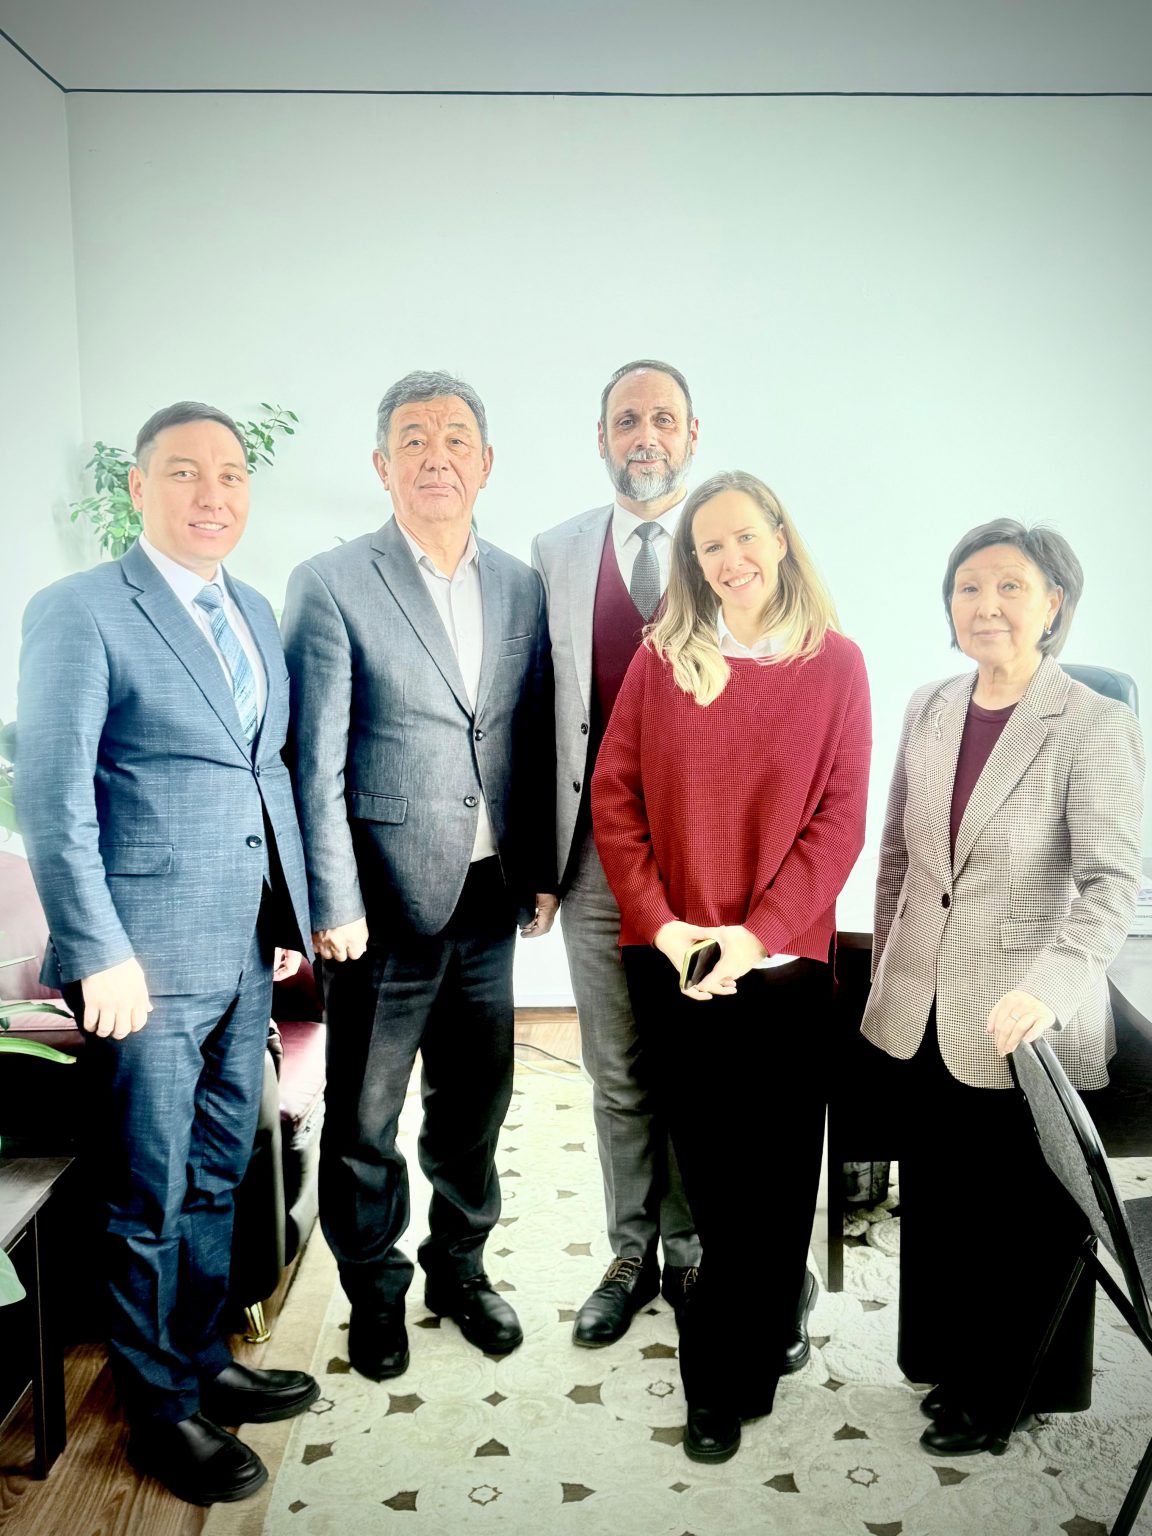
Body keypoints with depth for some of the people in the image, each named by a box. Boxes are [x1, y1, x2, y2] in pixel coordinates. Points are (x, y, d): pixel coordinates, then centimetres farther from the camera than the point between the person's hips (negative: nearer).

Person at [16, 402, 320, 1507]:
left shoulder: (255, 615, 13)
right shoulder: (78, 611, -8)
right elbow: (51, 797, -12)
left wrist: (291, 915, 10)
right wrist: (100, 953, -17)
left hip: (247, 952, 7)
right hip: (147, 958, -6)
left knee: (217, 1177, 19)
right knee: (152, 1198, 7)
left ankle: (204, 1362, 38)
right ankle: (160, 1409, 27)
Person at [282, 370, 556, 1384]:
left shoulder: (521, 586, 7)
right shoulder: (331, 585, -7)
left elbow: (535, 740, 10)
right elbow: (317, 761, -10)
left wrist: (541, 870, 6)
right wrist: (333, 904, -12)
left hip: (489, 897, 4)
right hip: (385, 897, -4)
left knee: (474, 1103, 18)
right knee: (365, 1117, 10)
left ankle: (460, 1266, 40)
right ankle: (375, 1292, 33)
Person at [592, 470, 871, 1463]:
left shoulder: (835, 663, -1)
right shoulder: (662, 659, 2)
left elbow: (840, 817, -5)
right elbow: (613, 795, 0)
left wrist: (759, 933, -13)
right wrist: (660, 922, -10)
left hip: (782, 960, -1)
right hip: (669, 958, 1)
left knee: (771, 1180, 6)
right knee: (707, 1172, 13)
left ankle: (726, 1384, 24)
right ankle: (765, 1320, 38)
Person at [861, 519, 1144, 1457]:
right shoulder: (928, 710, 5)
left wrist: (1045, 989, -35)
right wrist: (888, 973, 12)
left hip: (1024, 1026, -5)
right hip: (920, 1017, 5)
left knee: (1025, 1217, 14)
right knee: (935, 1200, 20)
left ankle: (1001, 1395, 36)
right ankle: (948, 1359, 43)